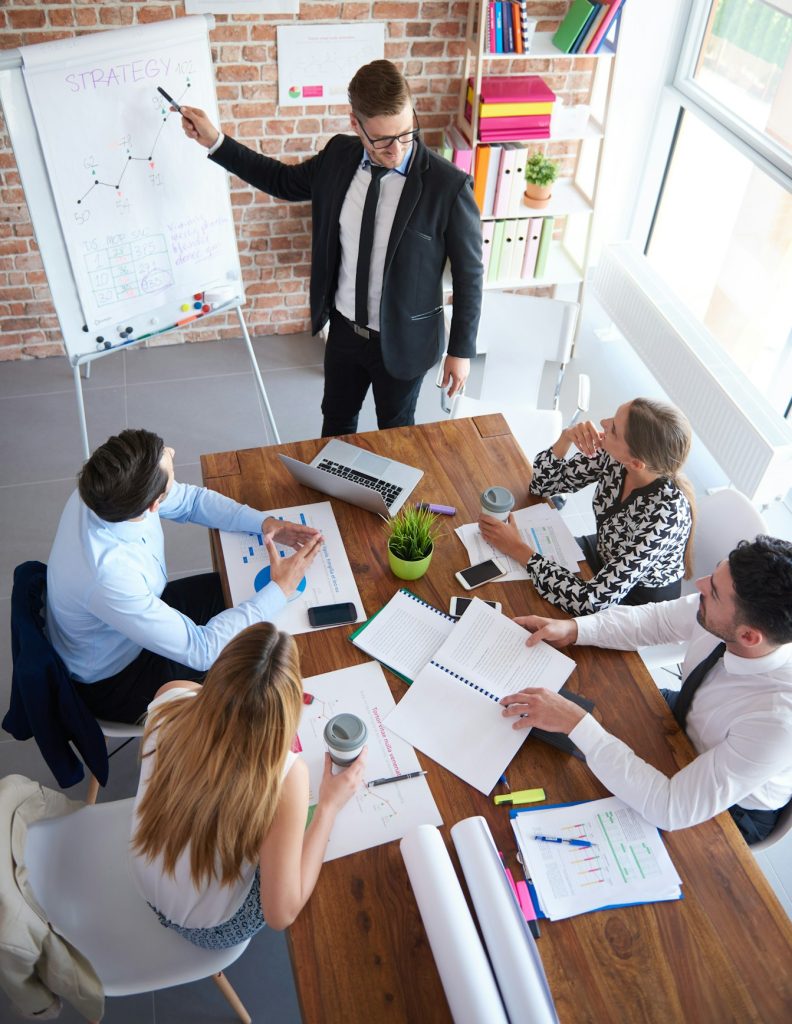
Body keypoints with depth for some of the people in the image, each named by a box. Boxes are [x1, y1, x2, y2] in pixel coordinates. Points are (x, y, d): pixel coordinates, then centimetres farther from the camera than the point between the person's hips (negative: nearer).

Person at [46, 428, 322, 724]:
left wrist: (264, 523, -16)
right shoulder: (109, 578, -43)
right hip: (111, 680, -7)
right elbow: (199, 649, -33)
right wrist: (280, 590, -28)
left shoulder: (106, 490, -22)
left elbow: (190, 499, -2)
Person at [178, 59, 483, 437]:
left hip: (402, 340, -4)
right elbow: (284, 180, 10)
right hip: (344, 328, 5)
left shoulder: (449, 186, -24)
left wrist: (461, 349, -9)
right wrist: (215, 142, 5)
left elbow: (469, 274, -14)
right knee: (336, 419, 26)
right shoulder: (339, 155, -9)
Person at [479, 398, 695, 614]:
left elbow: (593, 602, -38)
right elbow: (542, 485, -7)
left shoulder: (665, 516, -39)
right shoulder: (614, 457, -22)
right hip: (605, 556, 5)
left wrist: (518, 549, -31)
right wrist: (566, 437, -27)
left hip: (642, 598, -5)